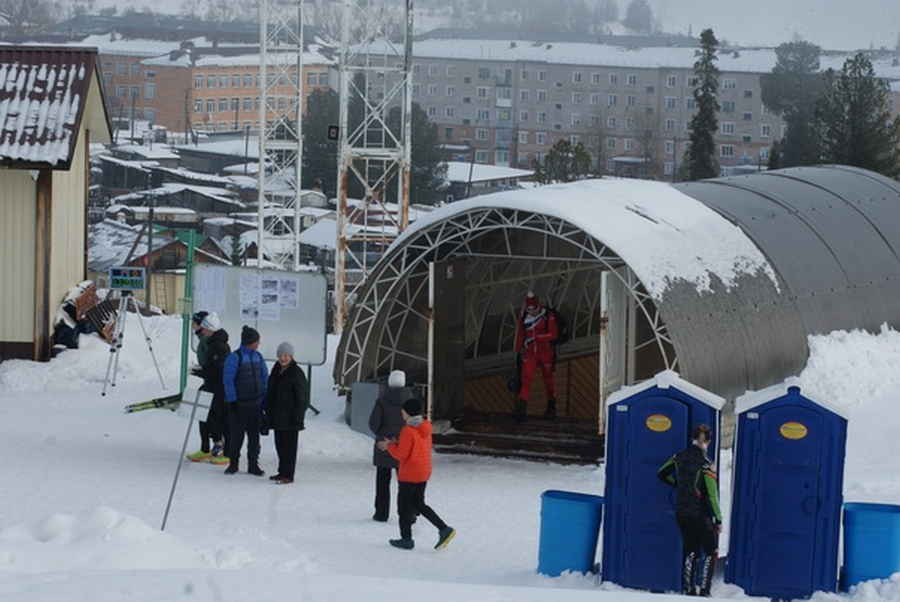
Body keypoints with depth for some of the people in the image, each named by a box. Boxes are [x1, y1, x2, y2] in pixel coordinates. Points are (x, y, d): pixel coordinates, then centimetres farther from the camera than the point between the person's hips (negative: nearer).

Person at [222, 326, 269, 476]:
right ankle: (233, 463, 14)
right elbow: (228, 380, -10)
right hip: (239, 404, -5)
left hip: (255, 403, 5)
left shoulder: (258, 357, 9)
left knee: (254, 435, 8)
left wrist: (266, 399, 8)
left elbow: (264, 378, 14)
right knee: (236, 435, 1)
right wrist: (232, 400, -13)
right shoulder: (235, 357, -9)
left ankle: (253, 464, 15)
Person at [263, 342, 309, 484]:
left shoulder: (296, 373, -11)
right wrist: (267, 410, 17)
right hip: (277, 416, 8)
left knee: (289, 445, -5)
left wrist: (298, 416, -17)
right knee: (280, 444, 13)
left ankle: (288, 475, -4)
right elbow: (270, 393, 21)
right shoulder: (276, 371, 12)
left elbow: (302, 397, -13)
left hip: (290, 417, -8)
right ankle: (282, 472, 22)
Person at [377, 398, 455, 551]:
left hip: (409, 474, -9)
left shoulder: (408, 431, -21)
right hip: (424, 472, 9)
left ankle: (406, 539, 12)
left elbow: (401, 455, -20)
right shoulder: (425, 428, 5)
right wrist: (395, 444, 10)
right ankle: (444, 529, 9)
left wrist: (389, 446, -4)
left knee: (404, 505, 6)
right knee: (419, 504, 19)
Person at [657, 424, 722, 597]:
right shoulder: (705, 464, -16)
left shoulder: (679, 458, 1)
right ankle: (704, 590, -3)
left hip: (681, 513, 6)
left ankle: (687, 588, 14)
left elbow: (662, 473, 16)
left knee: (690, 551, 16)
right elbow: (712, 494, -15)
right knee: (711, 552, 5)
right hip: (700, 515, -6)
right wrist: (718, 519, -10)